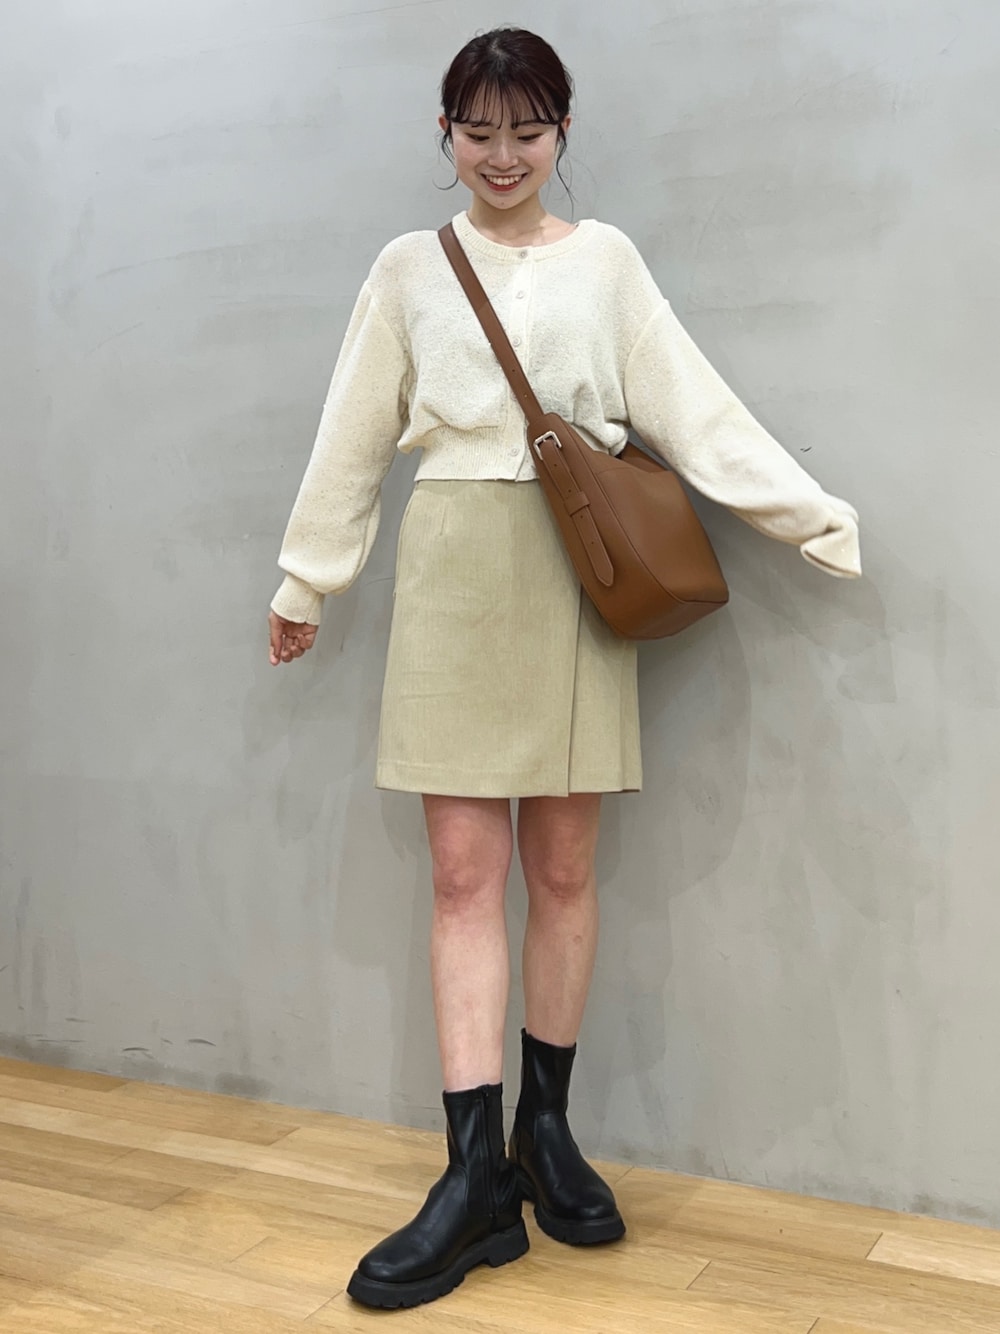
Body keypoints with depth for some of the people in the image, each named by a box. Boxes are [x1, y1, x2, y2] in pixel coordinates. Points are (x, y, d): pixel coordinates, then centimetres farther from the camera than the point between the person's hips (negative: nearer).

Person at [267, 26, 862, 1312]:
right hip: (454, 571, 0)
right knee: (465, 873, -2)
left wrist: (816, 518, -5)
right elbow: (354, 438, 12)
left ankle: (543, 1128, 22)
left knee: (562, 868, 5)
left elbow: (694, 409, 2)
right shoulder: (409, 267, 10)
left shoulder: (604, 258, 8)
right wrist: (304, 582, 15)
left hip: (576, 573, 0)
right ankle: (476, 1174, 2)